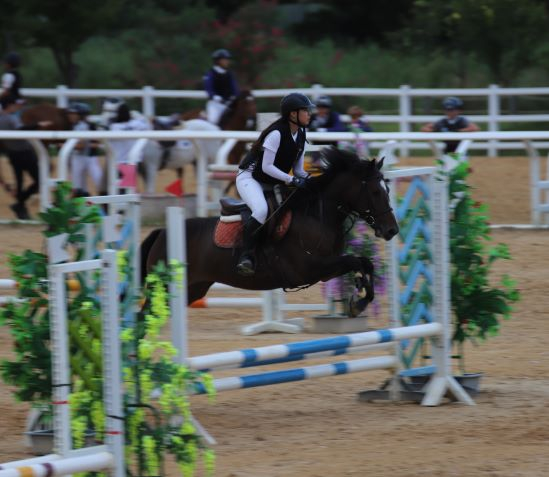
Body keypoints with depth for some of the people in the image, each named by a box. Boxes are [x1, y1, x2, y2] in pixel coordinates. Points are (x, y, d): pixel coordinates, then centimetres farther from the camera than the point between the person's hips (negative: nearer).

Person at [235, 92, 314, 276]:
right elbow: (267, 167, -24)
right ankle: (246, 256, -33)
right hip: (250, 177, -9)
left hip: (272, 183, 9)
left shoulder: (301, 135, 2)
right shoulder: (277, 133, -23)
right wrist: (292, 180, -29)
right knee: (261, 210, -34)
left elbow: (298, 169, 7)